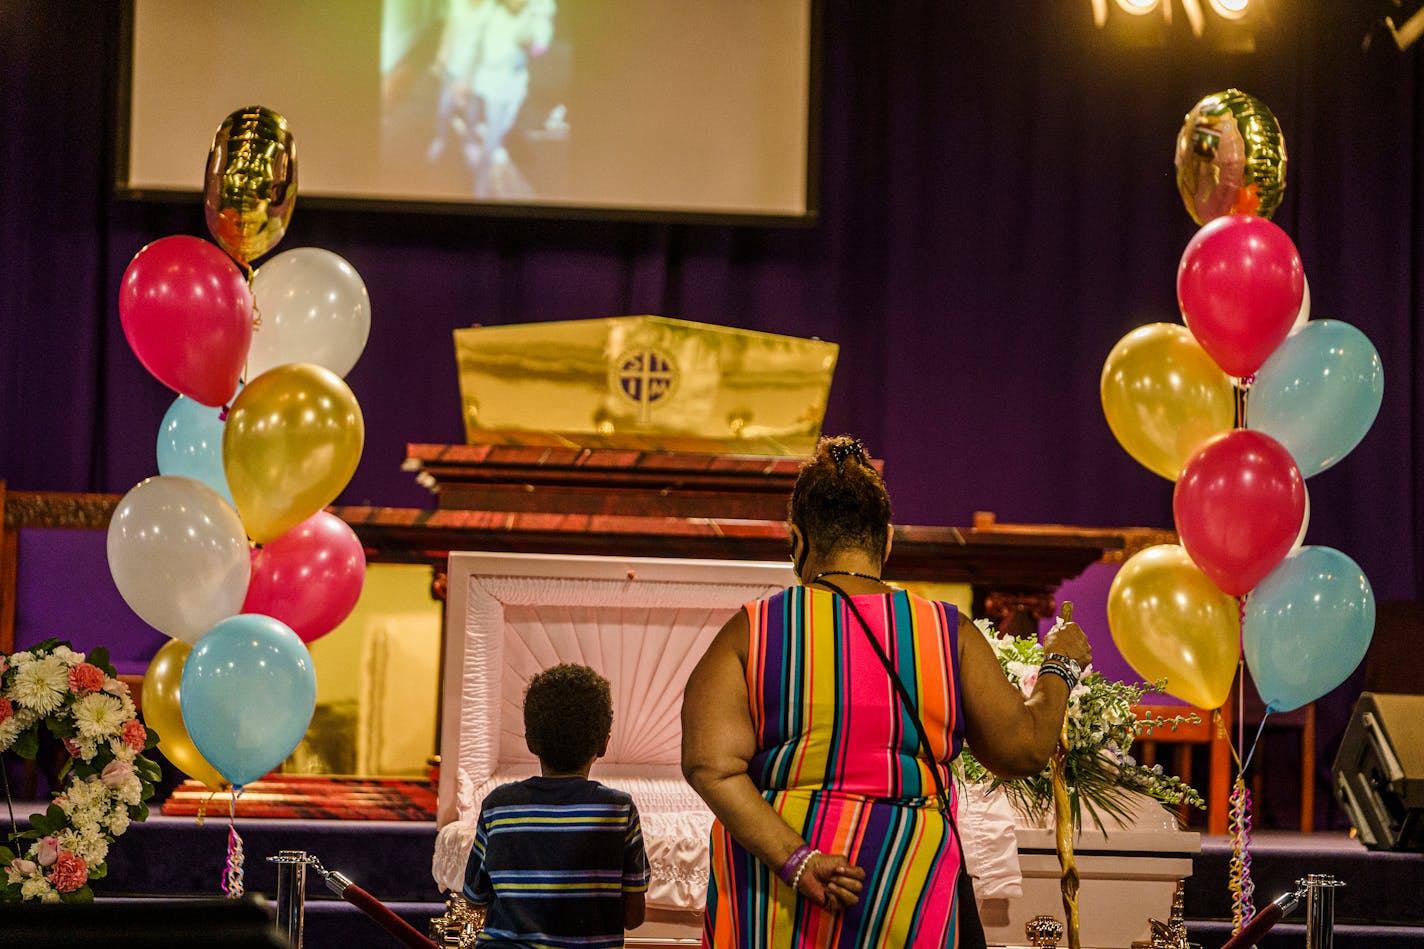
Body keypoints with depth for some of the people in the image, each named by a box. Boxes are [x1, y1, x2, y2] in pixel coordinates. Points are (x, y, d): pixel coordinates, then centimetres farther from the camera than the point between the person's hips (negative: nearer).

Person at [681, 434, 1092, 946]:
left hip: (770, 900, 0)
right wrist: (1059, 667, 25)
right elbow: (1024, 749, 8)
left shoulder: (750, 633, 0)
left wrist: (796, 862, -15)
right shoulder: (950, 635, 2)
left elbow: (711, 765, -12)